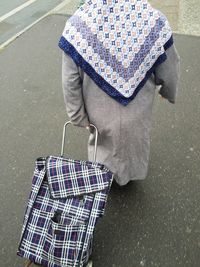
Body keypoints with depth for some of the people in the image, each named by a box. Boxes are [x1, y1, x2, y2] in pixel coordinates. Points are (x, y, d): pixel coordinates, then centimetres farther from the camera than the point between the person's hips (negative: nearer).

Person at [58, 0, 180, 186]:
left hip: (101, 110, 0)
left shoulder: (78, 24, -26)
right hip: (137, 110, 1)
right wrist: (169, 93, 11)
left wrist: (77, 115, -3)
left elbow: (70, 81, -19)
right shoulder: (155, 22, -24)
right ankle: (133, 173, 58)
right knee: (135, 140, 31)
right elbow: (169, 72, -11)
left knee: (102, 141, 31)